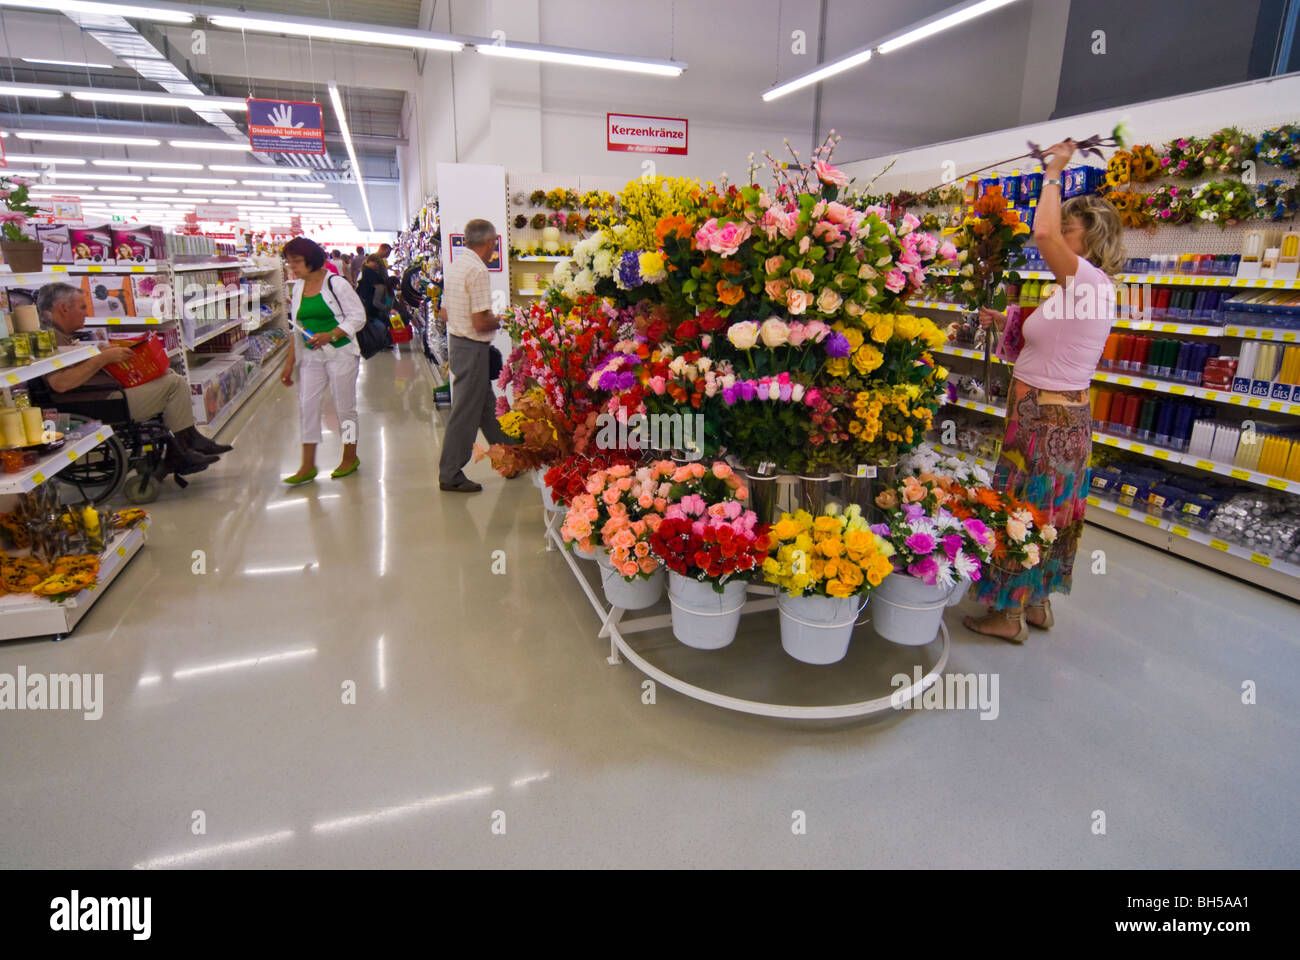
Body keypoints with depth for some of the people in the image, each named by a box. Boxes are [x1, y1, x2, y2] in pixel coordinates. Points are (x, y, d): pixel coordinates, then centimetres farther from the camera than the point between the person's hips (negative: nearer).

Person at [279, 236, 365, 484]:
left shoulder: (335, 284, -9)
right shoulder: (298, 288, 9)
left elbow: (358, 317, -11)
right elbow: (297, 329, 15)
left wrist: (330, 336, -23)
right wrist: (289, 363, 13)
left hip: (340, 353, -6)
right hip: (311, 356, 6)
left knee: (344, 405, 4)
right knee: (307, 404, 1)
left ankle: (350, 457, 22)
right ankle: (308, 466, 8)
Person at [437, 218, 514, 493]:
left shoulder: (455, 265, 10)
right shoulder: (477, 270, -18)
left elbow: (444, 313, 16)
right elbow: (481, 323, -23)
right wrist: (500, 320, -3)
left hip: (457, 342, 10)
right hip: (473, 348, -10)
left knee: (487, 407, 18)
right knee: (465, 412, -1)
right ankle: (450, 476, 7)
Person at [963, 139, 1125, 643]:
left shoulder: (1088, 279, -16)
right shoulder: (1096, 288, 13)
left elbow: (1043, 233, -32)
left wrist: (1054, 172, -17)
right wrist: (1008, 322, 9)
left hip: (1045, 417, -10)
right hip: (1066, 413, 10)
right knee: (1049, 511, 17)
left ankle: (1009, 614, 11)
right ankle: (1038, 602, 31)